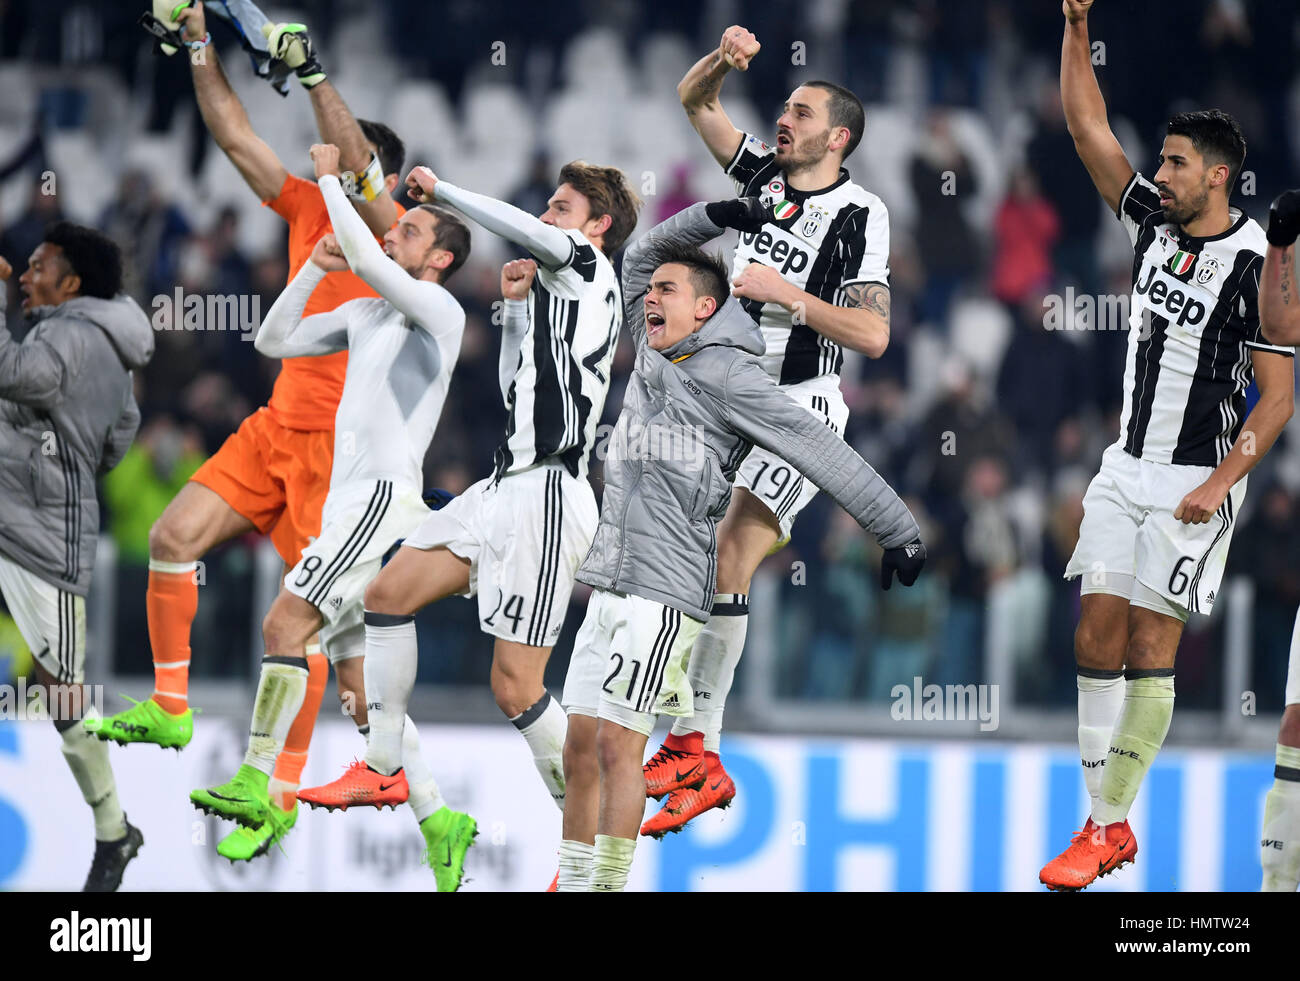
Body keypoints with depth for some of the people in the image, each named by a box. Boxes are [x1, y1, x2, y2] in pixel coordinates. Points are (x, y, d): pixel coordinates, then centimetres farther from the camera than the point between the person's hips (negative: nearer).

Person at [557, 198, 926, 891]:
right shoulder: (653, 358, 16)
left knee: (616, 740, -15)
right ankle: (573, 879, 9)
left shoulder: (727, 374, -6)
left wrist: (896, 530, -7)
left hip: (664, 593, -8)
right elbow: (640, 257, 29)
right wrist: (713, 217, 18)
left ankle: (610, 881, -15)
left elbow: (820, 451, -6)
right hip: (609, 591, 8)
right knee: (580, 747, 5)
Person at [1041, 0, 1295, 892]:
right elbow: (1090, 129, 7)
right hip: (1127, 466, 6)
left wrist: (1221, 483, -20)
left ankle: (1111, 822, -1)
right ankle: (1105, 824, 7)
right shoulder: (1155, 222, 4)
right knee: (1099, 633, 2)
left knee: (1151, 644, -7)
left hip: (1198, 479, -6)